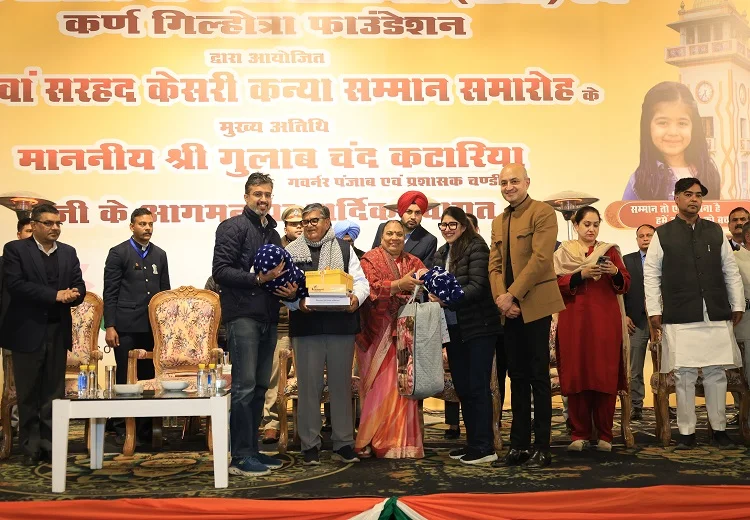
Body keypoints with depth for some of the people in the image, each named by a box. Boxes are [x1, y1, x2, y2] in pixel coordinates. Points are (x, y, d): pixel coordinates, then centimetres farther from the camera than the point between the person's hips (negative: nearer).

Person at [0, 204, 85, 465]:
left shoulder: (68, 253, 11)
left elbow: (79, 288, 6)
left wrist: (72, 295, -18)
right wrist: (55, 295, -19)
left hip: (57, 331, 4)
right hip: (27, 331, -4)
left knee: (54, 394, 6)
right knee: (28, 395, 5)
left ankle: (50, 446, 13)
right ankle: (31, 448, 13)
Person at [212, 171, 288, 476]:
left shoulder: (272, 233, 20)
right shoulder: (233, 227, -3)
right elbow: (220, 271, -12)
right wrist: (258, 279, -19)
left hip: (268, 317, 8)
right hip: (242, 315, -8)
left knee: (260, 386, 10)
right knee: (244, 386, -8)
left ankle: (252, 450, 17)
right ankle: (240, 458, -4)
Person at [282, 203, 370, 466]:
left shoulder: (344, 248, 10)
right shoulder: (292, 251, 8)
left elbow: (360, 281, 5)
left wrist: (356, 297, -16)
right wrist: (298, 302, -17)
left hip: (341, 324, 1)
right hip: (306, 326, -1)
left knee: (341, 384, 7)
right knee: (309, 386, 3)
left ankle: (343, 443, 17)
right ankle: (310, 445, 13)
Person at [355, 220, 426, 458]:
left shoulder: (413, 262, 17)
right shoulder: (370, 259, 4)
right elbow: (369, 288, -13)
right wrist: (399, 284, -21)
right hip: (379, 334, -3)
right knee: (381, 387, -5)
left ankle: (404, 442, 7)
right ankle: (375, 441, 3)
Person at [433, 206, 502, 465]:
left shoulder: (476, 248, -9)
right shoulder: (441, 254, 13)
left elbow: (477, 287, -19)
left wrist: (448, 298, -27)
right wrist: (434, 294, -5)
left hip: (478, 327, -7)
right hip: (454, 329, 7)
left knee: (477, 387, -6)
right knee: (462, 387, 11)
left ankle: (485, 447, 0)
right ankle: (472, 443, 20)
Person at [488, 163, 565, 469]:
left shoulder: (542, 213, -5)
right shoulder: (498, 222, 18)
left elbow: (540, 258, -15)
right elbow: (495, 265, 12)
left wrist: (512, 295, -17)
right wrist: (500, 298, -5)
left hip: (534, 305, -7)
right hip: (509, 310, 7)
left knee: (538, 377, -2)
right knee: (517, 378, 10)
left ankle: (541, 448, 5)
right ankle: (519, 445, 15)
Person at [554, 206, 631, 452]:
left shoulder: (610, 251, 14)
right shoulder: (564, 253, 12)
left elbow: (625, 285, 7)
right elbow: (557, 284, -1)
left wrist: (615, 272, -13)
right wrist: (581, 275, -14)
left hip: (605, 322, 0)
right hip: (574, 321, 0)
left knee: (606, 376, -4)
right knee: (576, 376, -3)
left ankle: (605, 436, 2)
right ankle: (579, 435, 4)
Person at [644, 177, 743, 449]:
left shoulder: (715, 231, 12)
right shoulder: (662, 235, 4)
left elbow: (731, 271, 14)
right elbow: (651, 275, 3)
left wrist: (737, 305, 9)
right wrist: (654, 311, -3)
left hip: (717, 316, 2)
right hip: (680, 318, -2)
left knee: (716, 373, 5)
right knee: (684, 375, 0)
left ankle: (719, 428, 17)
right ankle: (686, 432, 8)